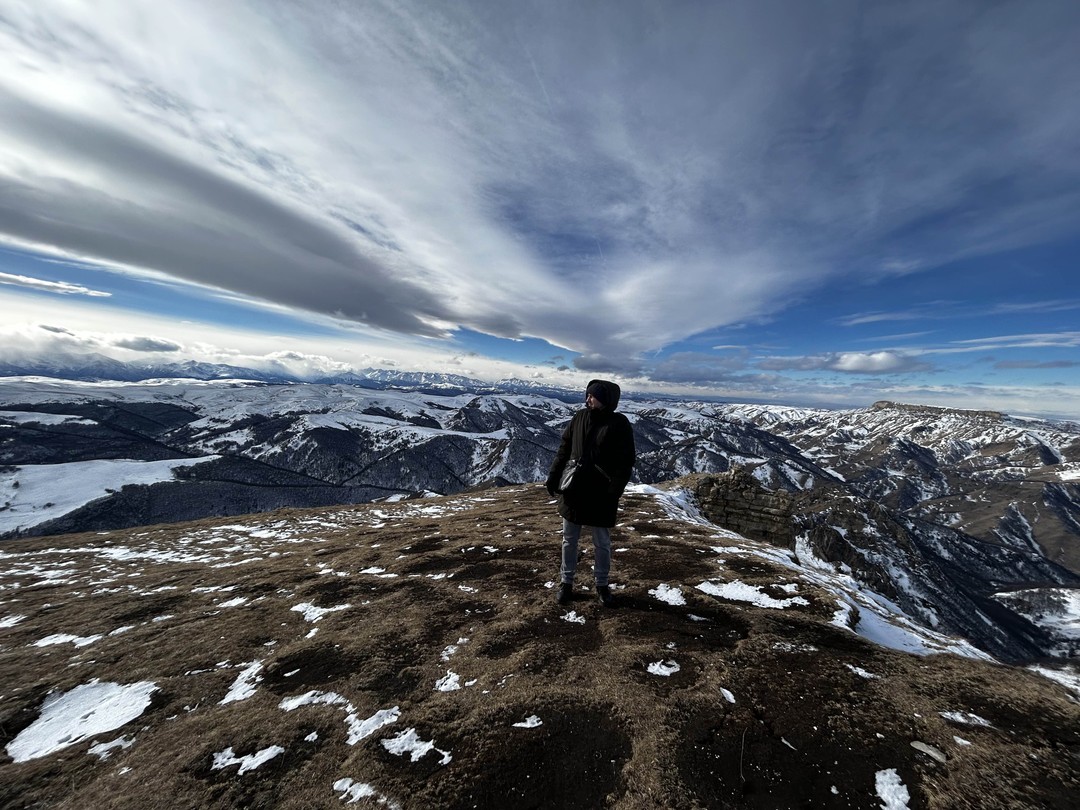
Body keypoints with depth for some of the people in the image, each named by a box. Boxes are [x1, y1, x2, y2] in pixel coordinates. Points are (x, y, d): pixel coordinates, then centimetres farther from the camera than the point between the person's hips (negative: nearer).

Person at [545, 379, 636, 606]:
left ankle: (602, 584, 36)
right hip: (573, 490, 3)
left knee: (602, 543, 14)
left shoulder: (619, 424, -10)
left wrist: (614, 492, -18)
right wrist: (553, 477, 1)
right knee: (569, 539, 15)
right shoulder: (579, 417, 0)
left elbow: (625, 462, -10)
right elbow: (564, 449, 6)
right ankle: (566, 581, 35)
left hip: (601, 495, -3)